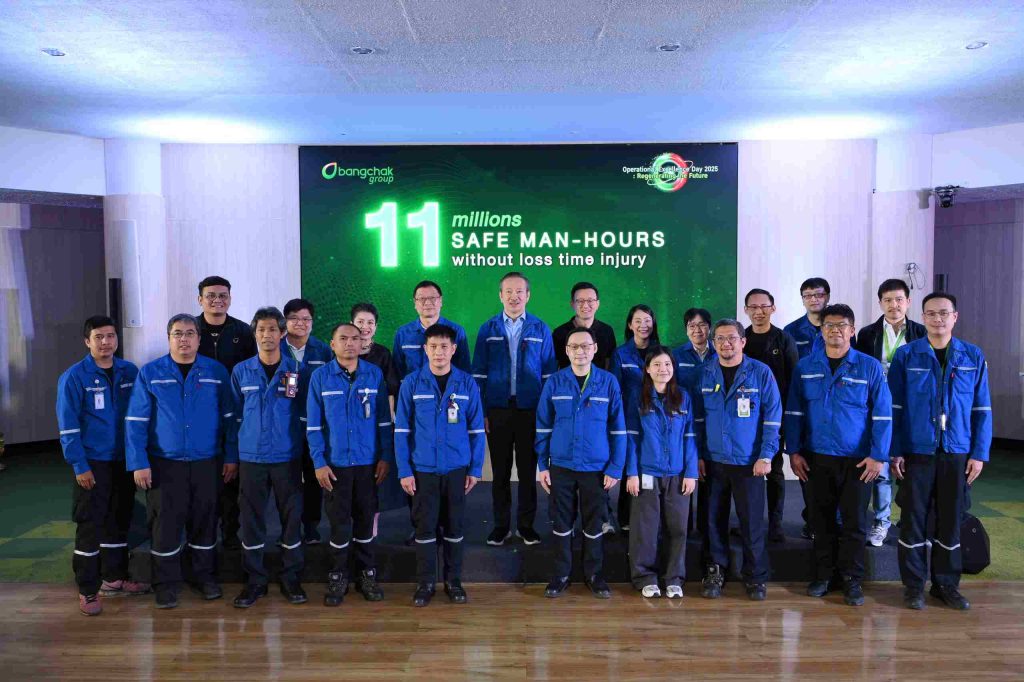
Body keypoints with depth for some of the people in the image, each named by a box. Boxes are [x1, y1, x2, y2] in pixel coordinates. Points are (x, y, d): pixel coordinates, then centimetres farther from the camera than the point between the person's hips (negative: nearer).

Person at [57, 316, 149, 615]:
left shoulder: (129, 371, 4)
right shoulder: (74, 377, -8)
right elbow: (67, 427, -10)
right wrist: (79, 466, -13)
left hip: (124, 461, 5)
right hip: (93, 464, -4)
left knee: (119, 522, 14)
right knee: (90, 526, 0)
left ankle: (114, 578, 29)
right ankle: (88, 591, 10)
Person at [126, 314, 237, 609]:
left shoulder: (216, 372, 2)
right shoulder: (150, 374, -1)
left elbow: (228, 417, 4)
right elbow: (136, 421, -3)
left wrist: (231, 457, 0)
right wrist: (139, 463, -9)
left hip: (207, 463, 1)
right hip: (164, 463, -1)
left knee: (204, 521, 11)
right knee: (165, 523, 4)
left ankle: (204, 575, 27)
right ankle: (167, 582, 20)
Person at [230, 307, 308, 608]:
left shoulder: (296, 369, -1)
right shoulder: (241, 371, 3)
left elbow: (305, 413, 4)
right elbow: (235, 415, 8)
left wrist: (305, 449, 1)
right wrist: (231, 455, 7)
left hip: (288, 457, -1)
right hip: (251, 457, 1)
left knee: (292, 516, 5)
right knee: (251, 519, 6)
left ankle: (291, 578, 19)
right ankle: (255, 580, 20)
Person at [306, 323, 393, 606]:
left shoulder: (374, 374, 2)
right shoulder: (320, 377, -2)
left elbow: (384, 419, 4)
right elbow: (313, 425, -1)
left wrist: (386, 457, -1)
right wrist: (319, 462, -7)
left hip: (368, 462, 1)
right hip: (335, 463, -1)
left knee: (366, 519, 10)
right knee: (339, 522, 6)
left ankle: (367, 575, 25)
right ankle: (338, 578, 22)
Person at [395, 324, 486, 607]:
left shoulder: (467, 384, -1)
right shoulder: (411, 384, -3)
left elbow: (476, 430, 2)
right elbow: (402, 430, -2)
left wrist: (475, 468, 0)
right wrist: (404, 471, -6)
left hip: (457, 468, 1)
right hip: (423, 469, -1)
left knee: (455, 526, 10)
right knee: (425, 527, 7)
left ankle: (454, 580, 25)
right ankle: (425, 583, 21)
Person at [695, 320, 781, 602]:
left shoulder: (761, 373, -3)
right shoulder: (705, 374, 4)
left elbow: (772, 417, -3)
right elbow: (697, 417, 8)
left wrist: (766, 456, -9)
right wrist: (698, 455, 3)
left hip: (749, 462, -2)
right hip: (713, 461, 2)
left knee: (752, 522, 4)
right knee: (714, 520, 8)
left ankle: (755, 577, 19)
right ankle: (715, 572, 23)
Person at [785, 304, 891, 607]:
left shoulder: (870, 367, -2)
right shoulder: (805, 367, 4)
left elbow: (882, 415, -3)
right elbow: (794, 412, 6)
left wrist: (878, 456, -9)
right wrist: (794, 451, 0)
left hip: (857, 459, -2)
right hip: (816, 458, 2)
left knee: (854, 522, 5)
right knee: (821, 520, 11)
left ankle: (851, 579, 19)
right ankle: (824, 575, 23)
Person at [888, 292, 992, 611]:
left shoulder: (973, 357, 4)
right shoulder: (905, 356, -2)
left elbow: (982, 409, 5)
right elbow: (894, 408, -2)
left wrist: (979, 453, 0)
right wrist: (895, 451, -7)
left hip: (957, 453, 2)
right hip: (916, 452, -2)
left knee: (951, 519, 10)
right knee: (914, 518, 4)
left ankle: (946, 583, 24)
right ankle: (913, 584, 16)